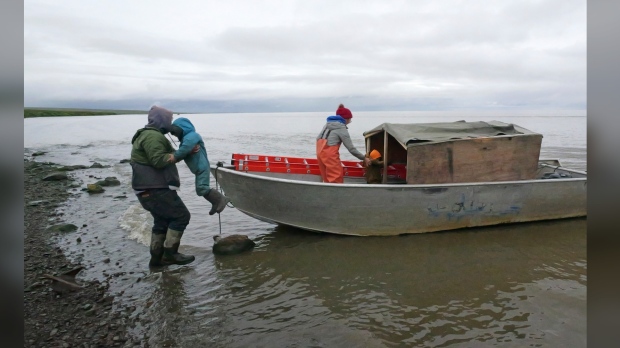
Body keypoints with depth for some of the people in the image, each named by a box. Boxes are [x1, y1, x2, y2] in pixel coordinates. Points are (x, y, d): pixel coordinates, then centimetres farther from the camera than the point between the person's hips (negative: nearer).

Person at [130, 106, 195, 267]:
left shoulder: (146, 135, 21)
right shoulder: (153, 136, -16)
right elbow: (158, 160, -26)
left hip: (151, 189, 11)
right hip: (156, 189, -11)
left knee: (162, 221, 17)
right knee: (181, 216, -4)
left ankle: (157, 257, 23)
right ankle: (170, 253, -1)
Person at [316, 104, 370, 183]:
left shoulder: (328, 124, 15)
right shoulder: (342, 129, -8)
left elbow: (318, 138, 14)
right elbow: (351, 148, -9)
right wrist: (364, 158, -1)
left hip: (321, 152, 8)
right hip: (329, 154, -8)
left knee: (327, 177, 15)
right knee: (336, 177, -2)